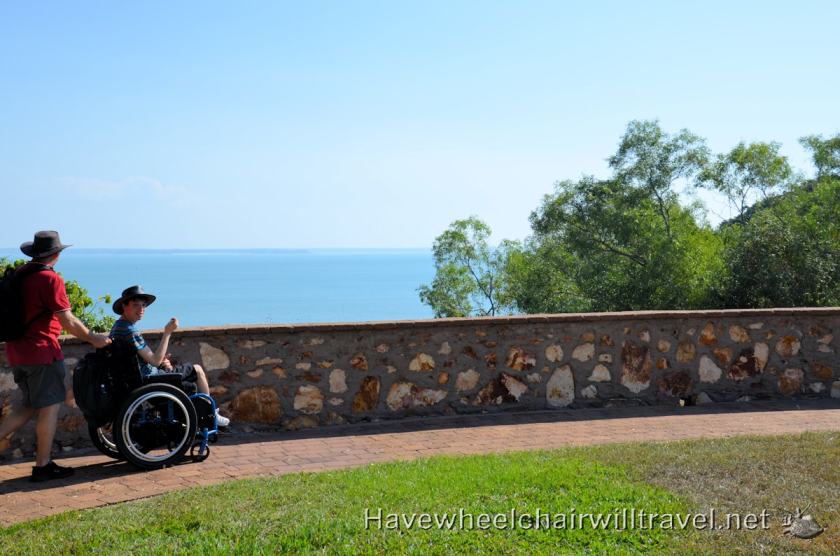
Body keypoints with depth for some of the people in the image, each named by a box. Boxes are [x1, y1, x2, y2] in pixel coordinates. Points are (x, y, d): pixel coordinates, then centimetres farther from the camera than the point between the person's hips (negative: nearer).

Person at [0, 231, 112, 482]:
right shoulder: (50, 279, -15)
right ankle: (43, 466, 8)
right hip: (42, 351, -8)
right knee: (50, 406, 2)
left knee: (31, 405, 20)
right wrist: (92, 338, -2)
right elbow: (68, 321, -15)